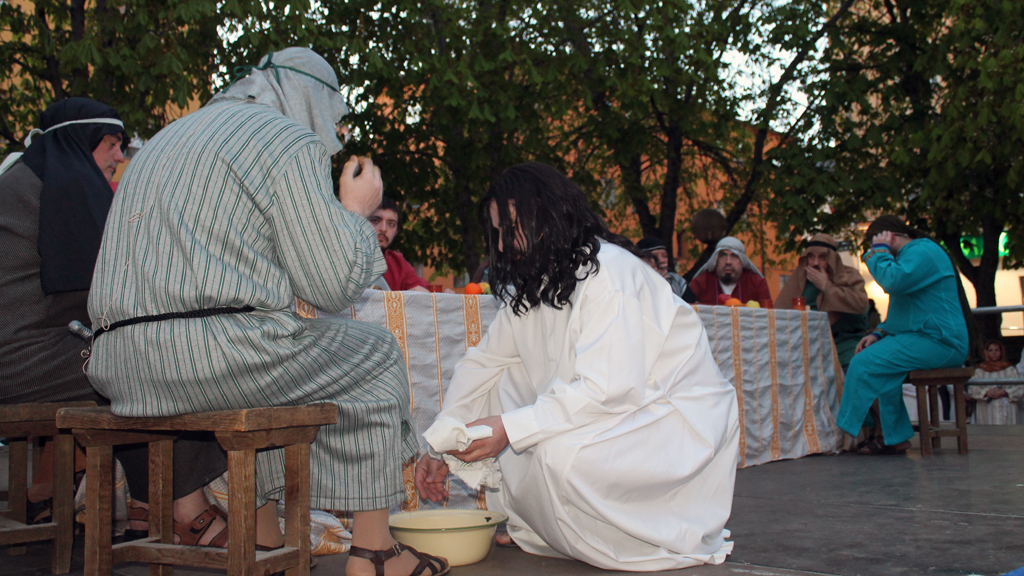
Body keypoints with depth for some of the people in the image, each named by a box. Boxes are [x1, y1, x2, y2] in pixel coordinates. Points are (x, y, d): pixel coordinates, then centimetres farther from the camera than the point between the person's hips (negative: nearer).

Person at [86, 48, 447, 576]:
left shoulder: (166, 139, 26)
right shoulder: (290, 139, -1)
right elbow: (333, 285, -7)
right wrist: (356, 210, 12)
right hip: (212, 353, -9)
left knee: (272, 355, 34)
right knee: (376, 356, 12)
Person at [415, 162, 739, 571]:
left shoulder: (608, 275, -23)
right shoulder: (531, 284, 4)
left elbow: (609, 390, -30)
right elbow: (482, 363, 8)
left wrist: (510, 429, -31)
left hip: (678, 420, -9)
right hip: (611, 414, 9)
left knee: (559, 452, -32)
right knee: (499, 386, 0)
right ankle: (529, 527, 5)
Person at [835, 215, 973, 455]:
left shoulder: (922, 252, -11)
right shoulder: (910, 254, 24)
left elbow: (892, 281, -28)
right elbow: (904, 311, 29)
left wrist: (879, 251, -10)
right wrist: (878, 333, 13)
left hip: (938, 342, -11)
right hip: (924, 339, 11)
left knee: (864, 363, -19)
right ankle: (894, 438, -1)